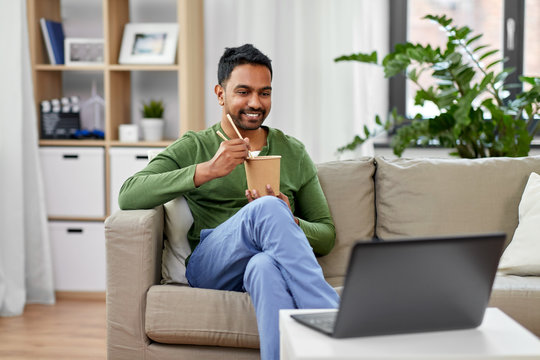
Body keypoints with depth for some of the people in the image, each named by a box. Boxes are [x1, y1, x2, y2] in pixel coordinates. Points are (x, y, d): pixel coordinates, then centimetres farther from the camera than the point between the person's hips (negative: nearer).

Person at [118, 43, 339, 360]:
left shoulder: (293, 153, 21)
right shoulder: (192, 148, 14)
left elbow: (326, 236, 20)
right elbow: (128, 196, -4)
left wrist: (290, 223, -5)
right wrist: (207, 170, -16)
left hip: (275, 264, 1)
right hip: (209, 265, -1)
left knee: (266, 267, -39)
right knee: (266, 208, -34)